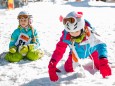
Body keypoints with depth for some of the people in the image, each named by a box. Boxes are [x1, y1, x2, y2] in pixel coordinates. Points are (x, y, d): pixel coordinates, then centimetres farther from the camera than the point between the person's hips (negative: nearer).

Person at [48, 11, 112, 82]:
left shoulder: (89, 33, -45)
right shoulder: (66, 36, -37)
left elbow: (100, 45, -52)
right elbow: (59, 51, -32)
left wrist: (103, 61, -68)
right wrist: (52, 65, -44)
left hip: (91, 50, -1)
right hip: (76, 53, 1)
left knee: (100, 66, 2)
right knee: (68, 69, -2)